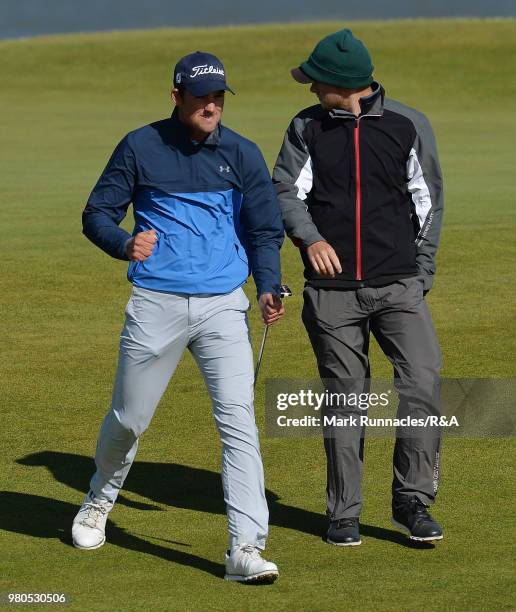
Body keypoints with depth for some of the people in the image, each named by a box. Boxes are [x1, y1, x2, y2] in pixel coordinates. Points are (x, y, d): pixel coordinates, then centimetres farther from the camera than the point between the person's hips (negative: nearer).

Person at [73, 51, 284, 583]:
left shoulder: (242, 155, 5)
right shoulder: (140, 148, 1)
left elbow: (265, 231, 9)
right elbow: (97, 214, 5)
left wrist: (268, 289, -9)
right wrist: (124, 244, -17)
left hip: (223, 307, 1)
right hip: (155, 304, 0)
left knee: (238, 420, -12)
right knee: (129, 418, 10)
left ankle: (246, 549, -15)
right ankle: (99, 502, 41)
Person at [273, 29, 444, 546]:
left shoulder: (408, 126, 1)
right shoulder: (307, 128, 6)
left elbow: (428, 203, 7)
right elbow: (287, 192, 1)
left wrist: (419, 279, 3)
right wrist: (310, 237, -20)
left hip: (398, 287, -1)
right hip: (332, 290, 1)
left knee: (423, 386, -13)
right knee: (343, 399, 5)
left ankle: (412, 503, -1)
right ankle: (344, 513, 15)